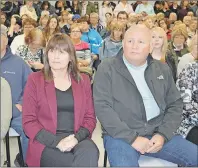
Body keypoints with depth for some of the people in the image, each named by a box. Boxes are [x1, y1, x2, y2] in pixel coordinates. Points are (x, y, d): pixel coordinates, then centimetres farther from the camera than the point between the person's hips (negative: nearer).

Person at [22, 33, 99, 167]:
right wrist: (56, 142, -14)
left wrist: (77, 138, -11)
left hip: (77, 139, 3)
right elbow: (29, 120, -1)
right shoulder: (35, 80, 4)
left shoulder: (83, 80, 12)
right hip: (47, 144, -3)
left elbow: (90, 117, 10)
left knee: (90, 152, -32)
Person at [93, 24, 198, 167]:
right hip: (121, 136, -4)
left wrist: (163, 134, -5)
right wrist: (132, 137, -16)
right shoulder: (107, 68, -2)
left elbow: (175, 104, 11)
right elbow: (103, 107, -10)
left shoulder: (162, 69, 11)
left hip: (158, 134, 5)